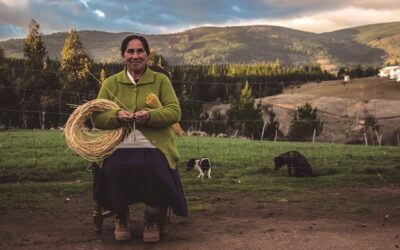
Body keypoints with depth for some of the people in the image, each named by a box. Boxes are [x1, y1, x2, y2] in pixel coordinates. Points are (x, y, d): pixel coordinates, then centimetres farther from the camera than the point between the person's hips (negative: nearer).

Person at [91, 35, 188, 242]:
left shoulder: (161, 80, 12)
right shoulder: (110, 83, 15)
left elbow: (175, 112, 0)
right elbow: (96, 118, 9)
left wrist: (150, 115, -19)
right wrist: (117, 116, -13)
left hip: (153, 146, -1)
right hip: (119, 146, 1)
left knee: (154, 171, -33)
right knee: (113, 170, -32)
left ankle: (153, 219, -2)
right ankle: (121, 218, 0)